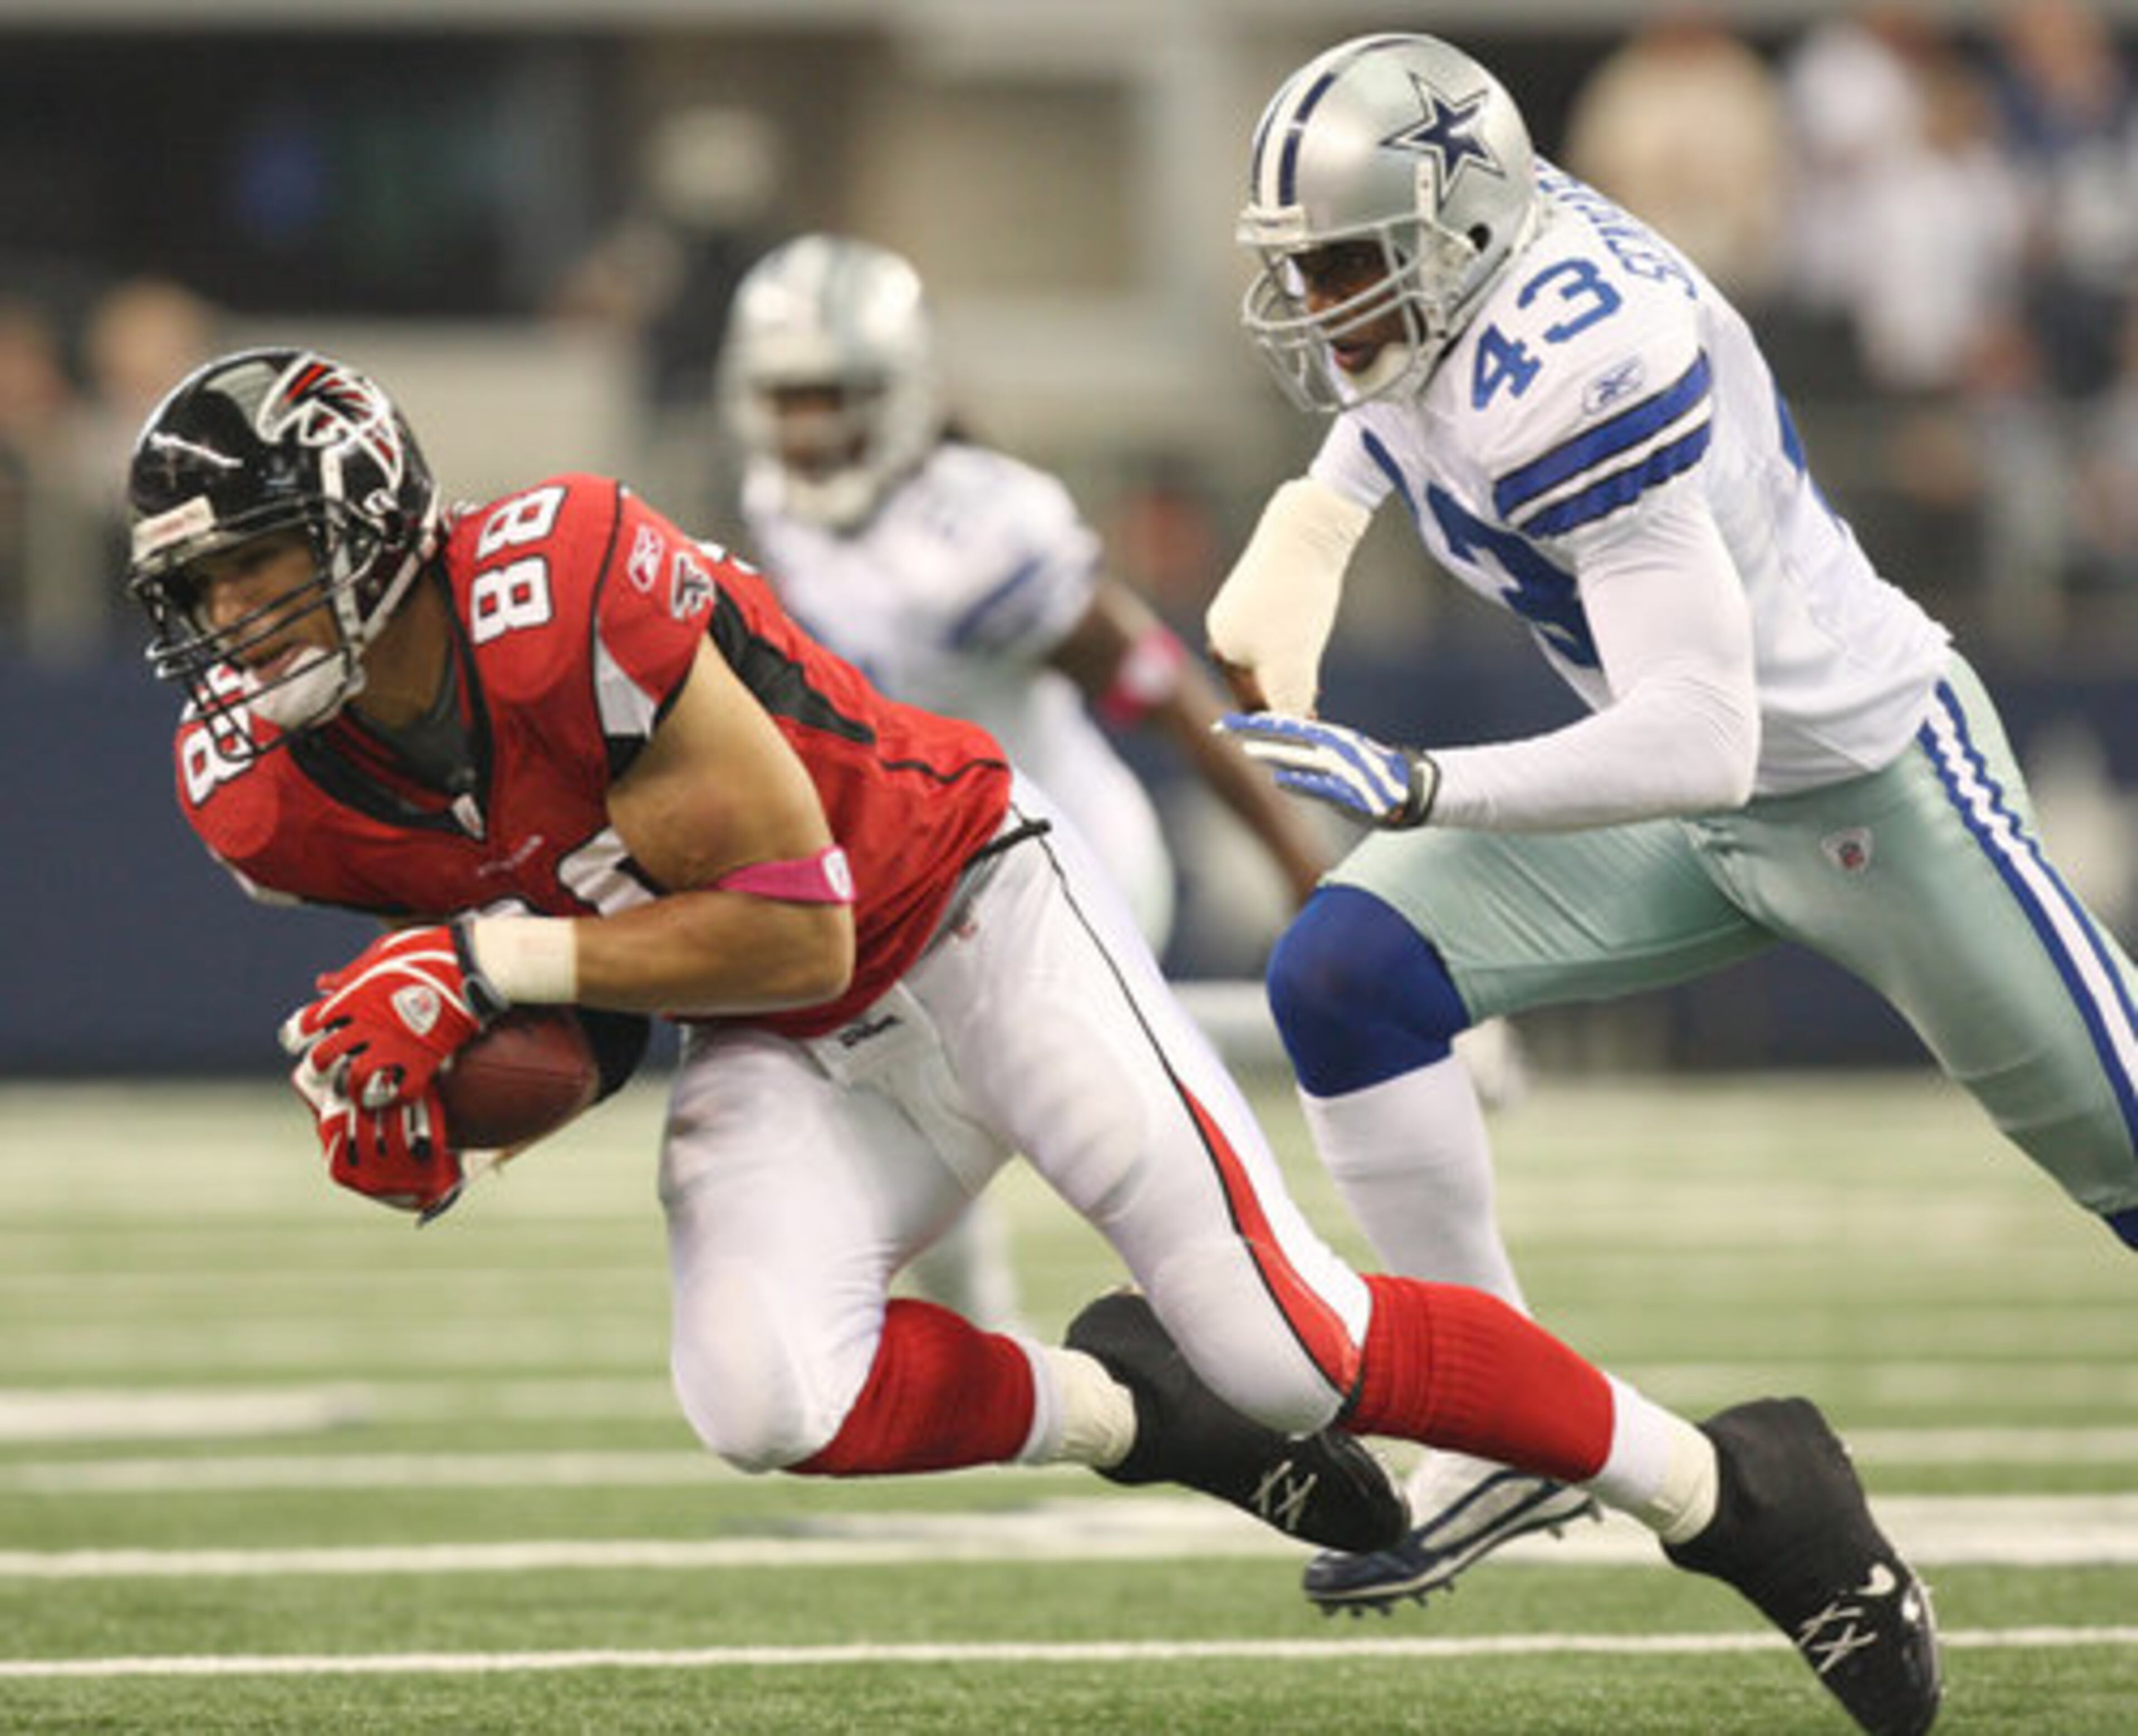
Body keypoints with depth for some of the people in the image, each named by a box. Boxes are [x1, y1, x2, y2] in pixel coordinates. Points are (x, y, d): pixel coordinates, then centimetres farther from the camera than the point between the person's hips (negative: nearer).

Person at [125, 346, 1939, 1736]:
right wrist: (415, 1057, -7)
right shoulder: (266, 789, -10)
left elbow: (793, 926, -25)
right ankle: (1130, 1413, 3)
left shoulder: (565, 592, -31)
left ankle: (1737, 1493, 7)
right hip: (780, 1058, 6)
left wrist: (498, 962, -29)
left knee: (1288, 1349, -12)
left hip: (960, 912, -6)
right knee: (764, 1402, -25)